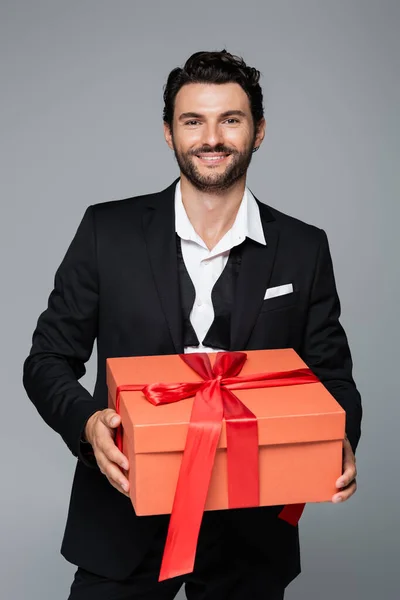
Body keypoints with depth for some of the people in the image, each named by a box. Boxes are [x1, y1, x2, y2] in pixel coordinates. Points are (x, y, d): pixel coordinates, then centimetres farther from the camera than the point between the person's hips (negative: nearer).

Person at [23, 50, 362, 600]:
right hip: (126, 523, 0)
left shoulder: (304, 250, 0)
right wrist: (88, 423, -20)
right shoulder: (108, 230, -3)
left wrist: (340, 447, -17)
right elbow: (48, 359, 0)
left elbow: (331, 374, 5)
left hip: (251, 536, 1)